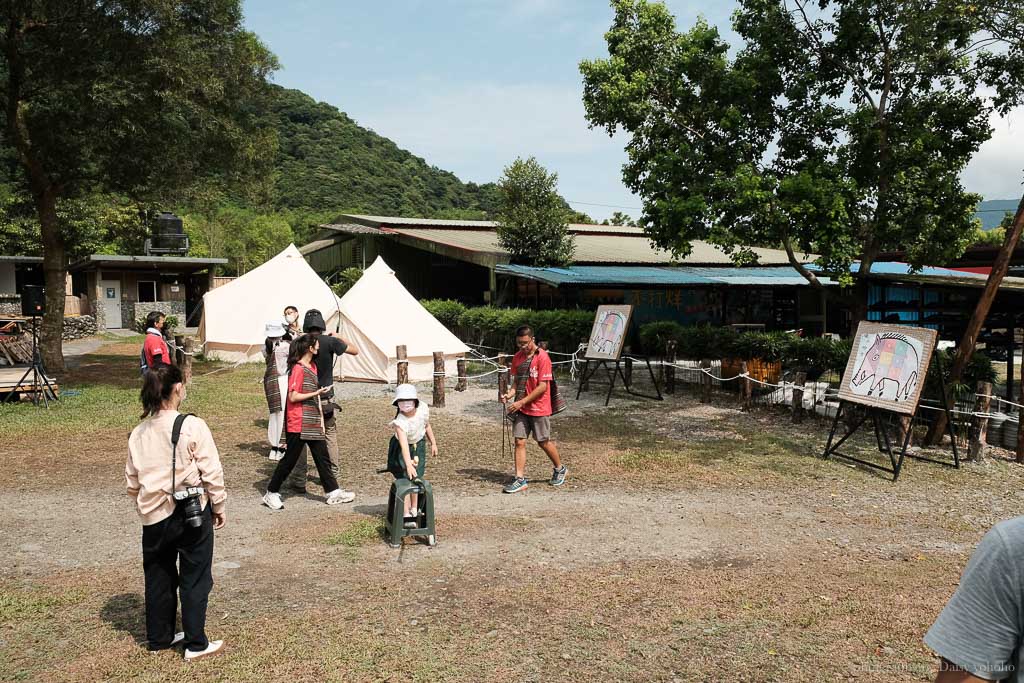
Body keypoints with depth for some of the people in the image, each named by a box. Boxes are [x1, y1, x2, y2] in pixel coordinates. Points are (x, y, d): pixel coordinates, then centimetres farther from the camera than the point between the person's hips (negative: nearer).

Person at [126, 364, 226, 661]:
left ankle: (159, 637, 33)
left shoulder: (138, 433, 0)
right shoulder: (192, 426, -16)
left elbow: (132, 481, 9)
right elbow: (211, 472, -13)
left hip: (154, 516, 5)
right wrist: (219, 506, 0)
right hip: (192, 513, -4)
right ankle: (196, 644, 17)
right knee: (195, 579, 8)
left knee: (158, 578, 18)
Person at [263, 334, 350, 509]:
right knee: (290, 459, 0)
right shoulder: (298, 369, -14)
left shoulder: (312, 367, 14)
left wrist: (321, 416, 15)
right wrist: (317, 393, -17)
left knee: (322, 457, 9)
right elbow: (293, 397, -18)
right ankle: (271, 493, 14)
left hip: (313, 424, 9)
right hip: (298, 424, -9)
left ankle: (333, 492, 14)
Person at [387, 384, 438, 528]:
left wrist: (433, 443, 11)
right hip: (402, 450, -4)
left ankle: (414, 510, 20)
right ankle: (407, 516, -5)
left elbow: (427, 426, 4)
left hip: (419, 446, 4)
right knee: (406, 480, -10)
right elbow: (404, 444, -44)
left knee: (416, 478, 4)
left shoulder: (423, 409, -17)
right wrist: (408, 465, -53)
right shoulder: (400, 421, -33)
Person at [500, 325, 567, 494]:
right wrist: (509, 394, -4)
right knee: (519, 442, 0)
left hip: (539, 408, -5)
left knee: (544, 442, 8)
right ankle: (520, 479, 5)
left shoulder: (542, 357, -15)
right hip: (520, 408, 5)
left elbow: (542, 386, -18)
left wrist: (522, 402, -19)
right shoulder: (517, 357, 6)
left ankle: (560, 469, 31)